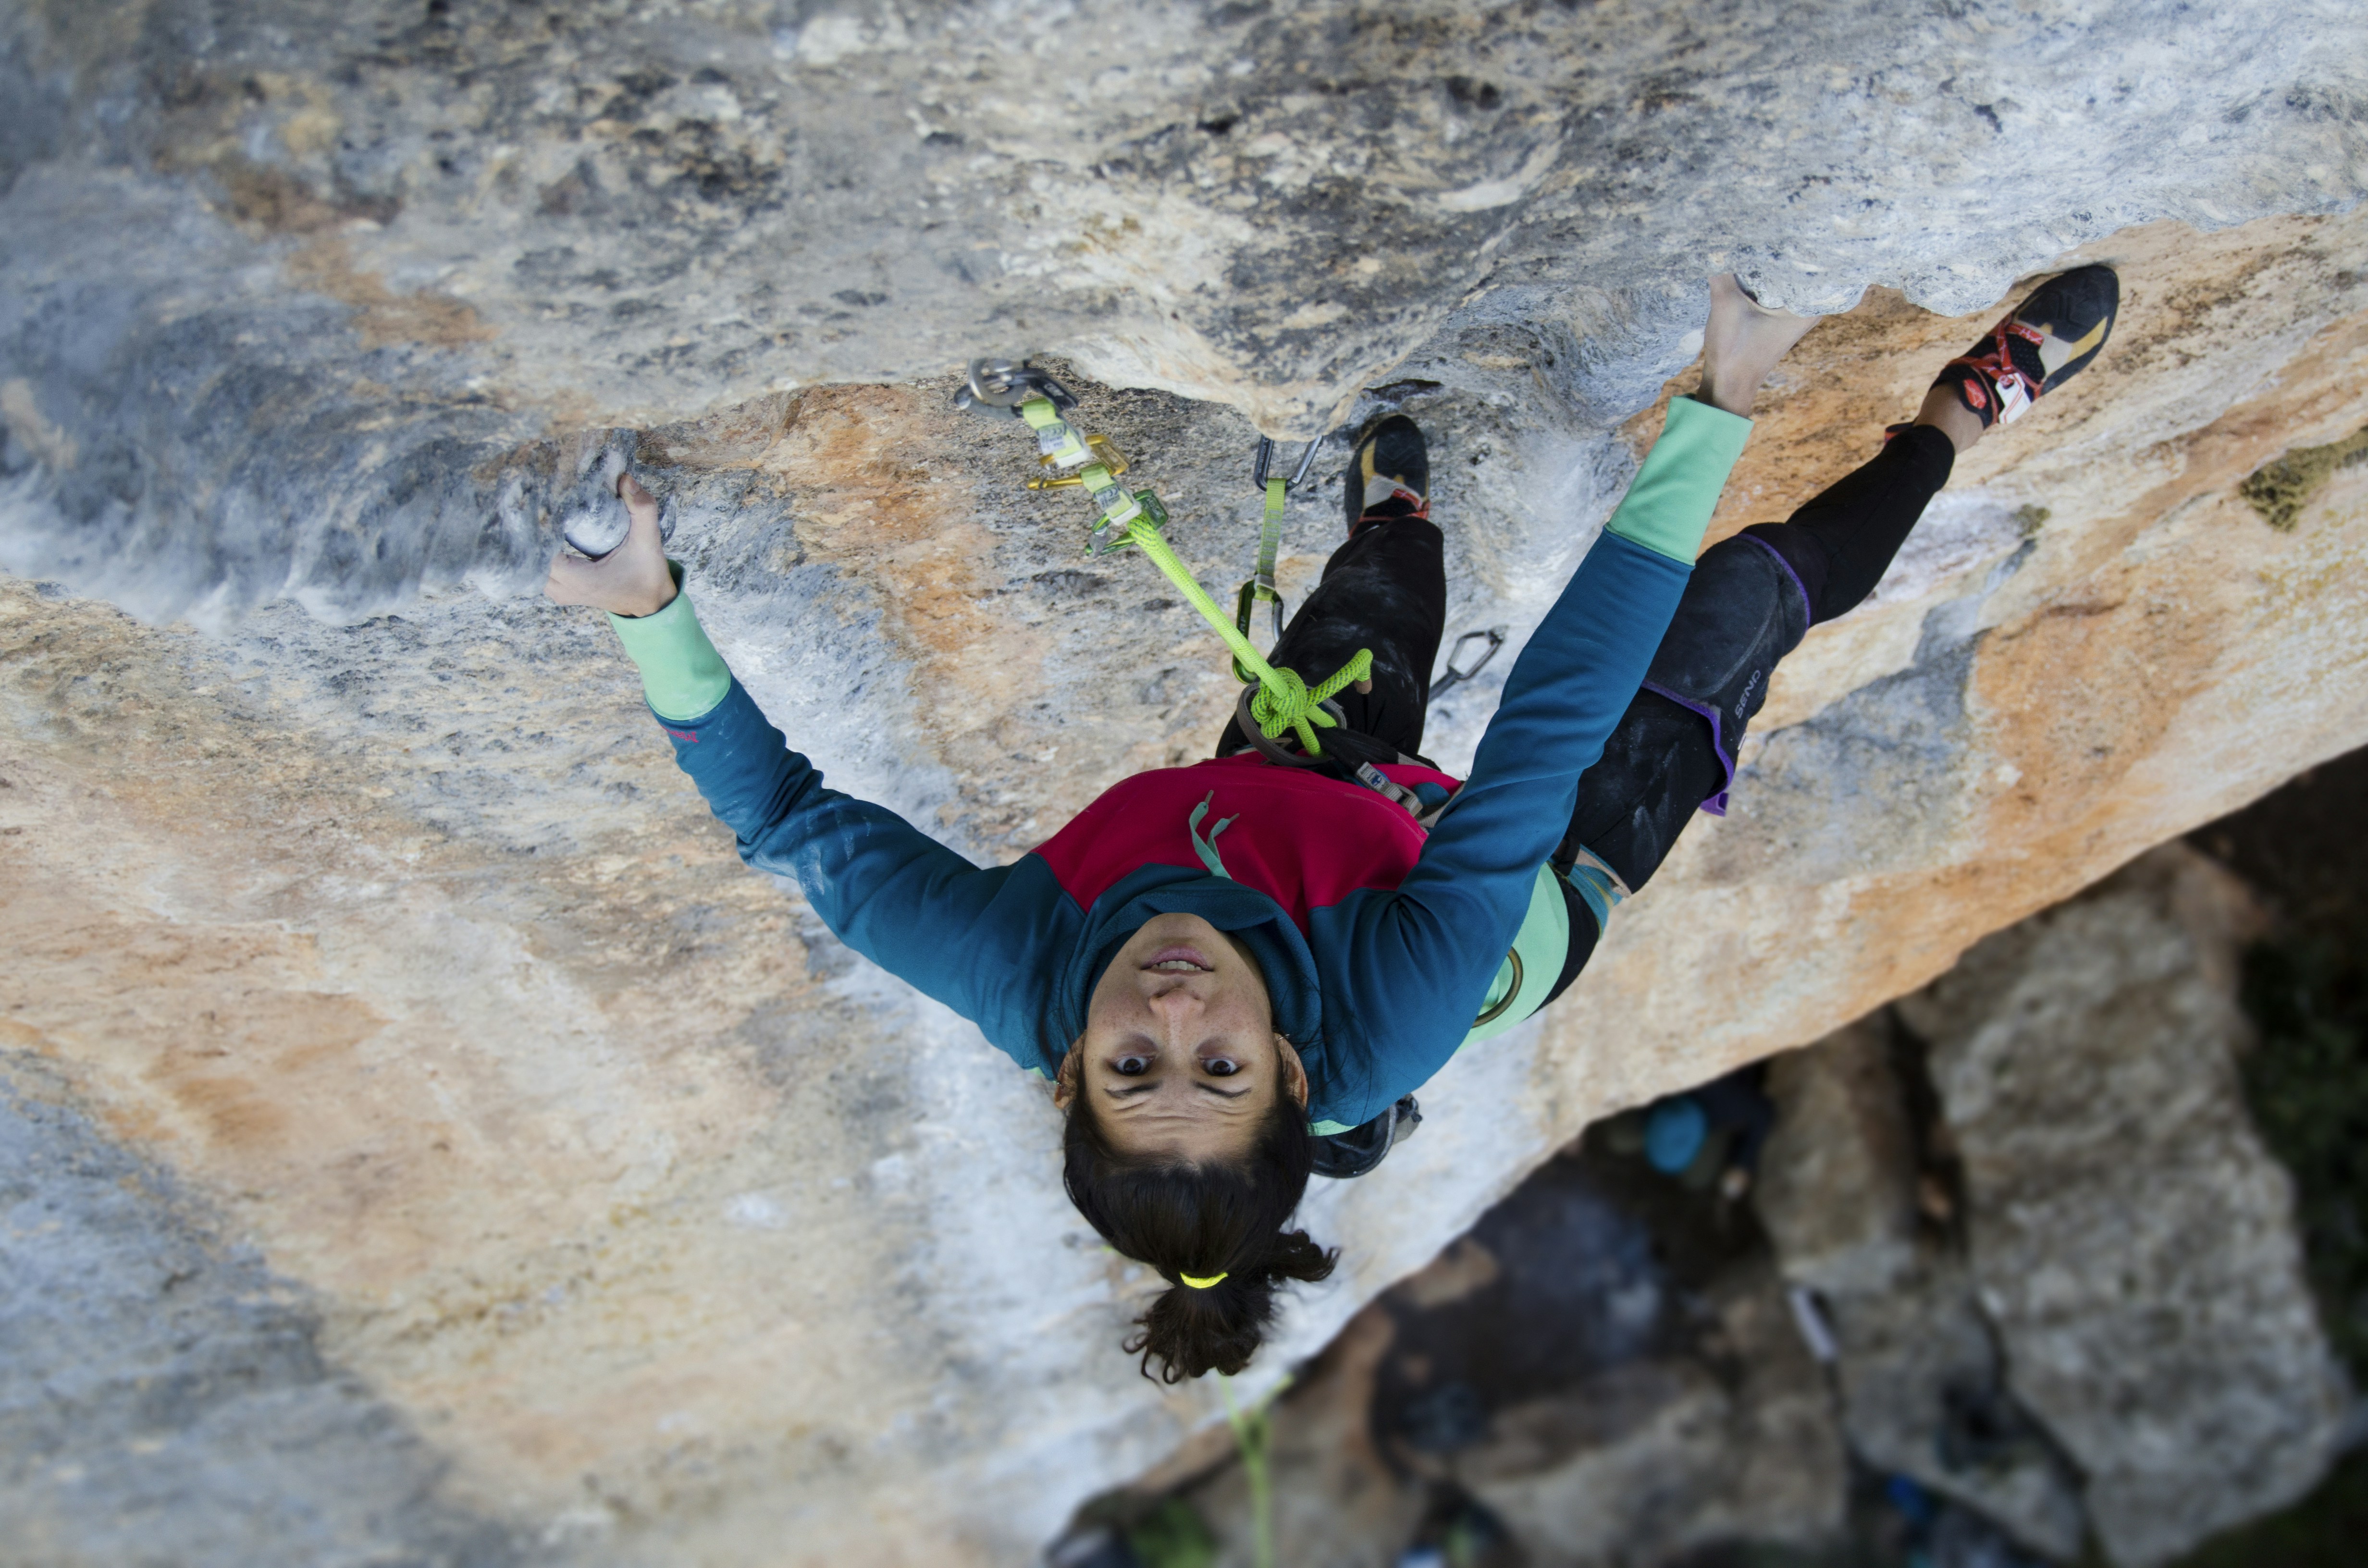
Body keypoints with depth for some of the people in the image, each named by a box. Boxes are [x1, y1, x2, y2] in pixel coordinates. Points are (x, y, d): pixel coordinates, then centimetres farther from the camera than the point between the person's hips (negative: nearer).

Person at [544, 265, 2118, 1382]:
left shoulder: (1026, 984, -41)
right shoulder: (1384, 1021, -48)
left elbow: (787, 813, -31)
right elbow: (1553, 724, -47)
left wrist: (655, 610, -38)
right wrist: (1718, 412, -41)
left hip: (1315, 796, 4)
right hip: (1553, 892, -3)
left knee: (1378, 590, 22)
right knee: (1740, 605, 4)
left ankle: (1398, 494, 60)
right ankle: (1960, 420, 32)